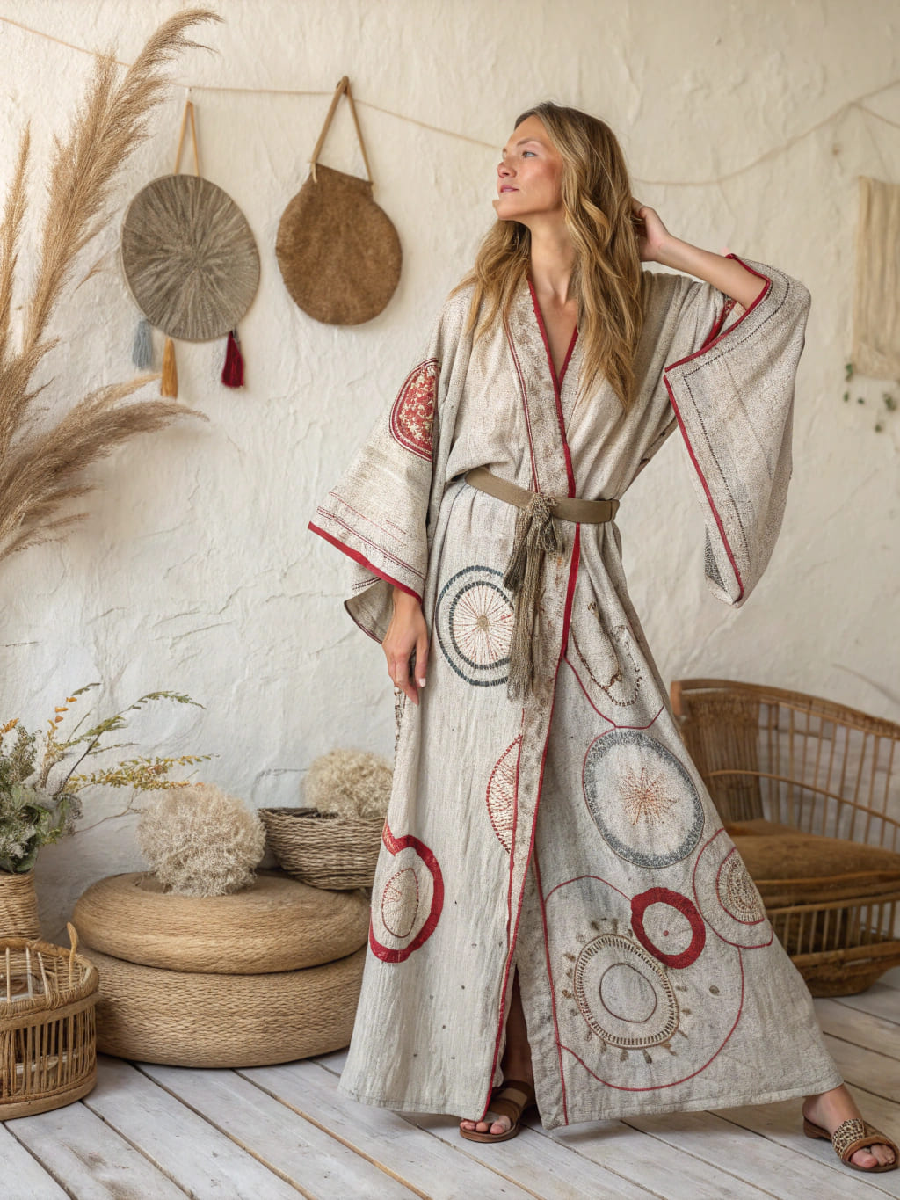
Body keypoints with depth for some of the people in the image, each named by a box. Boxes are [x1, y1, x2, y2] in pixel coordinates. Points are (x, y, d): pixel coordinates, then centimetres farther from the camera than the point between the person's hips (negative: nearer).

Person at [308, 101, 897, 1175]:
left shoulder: (652, 309, 9)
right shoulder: (477, 303, 8)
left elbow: (782, 307, 7)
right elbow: (410, 444, 4)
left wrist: (665, 249, 7)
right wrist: (401, 595, -4)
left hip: (585, 585, 0)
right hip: (479, 574, 1)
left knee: (656, 813, -2)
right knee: (487, 815, 1)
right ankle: (505, 1064, 17)